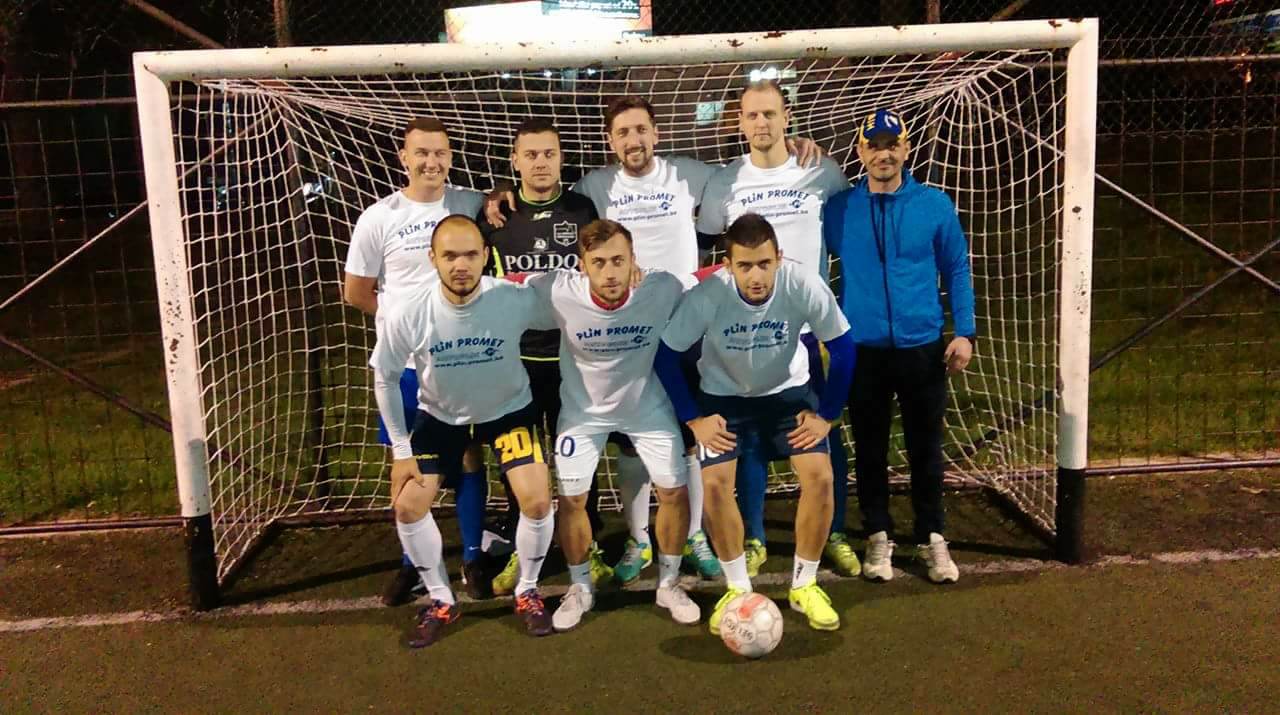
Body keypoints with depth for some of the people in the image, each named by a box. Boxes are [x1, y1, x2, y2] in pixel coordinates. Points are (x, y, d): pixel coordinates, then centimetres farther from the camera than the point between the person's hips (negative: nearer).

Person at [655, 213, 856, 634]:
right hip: (723, 395, 0)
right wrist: (693, 419, -14)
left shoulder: (805, 287, -29)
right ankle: (738, 588, 7)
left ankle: (804, 586, 7)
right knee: (715, 483, -16)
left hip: (788, 390, 1)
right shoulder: (706, 296, -30)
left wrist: (826, 415, -11)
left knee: (820, 476, -15)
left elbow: (843, 349, -13)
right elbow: (666, 355, -15)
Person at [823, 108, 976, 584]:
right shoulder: (839, 208, -1)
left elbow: (956, 270, 5)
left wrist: (964, 332, -3)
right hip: (862, 349, 0)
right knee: (870, 450, 11)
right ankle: (878, 536, 26)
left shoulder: (935, 205, -1)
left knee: (926, 449, 10)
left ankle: (932, 537, 25)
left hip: (923, 347, 0)